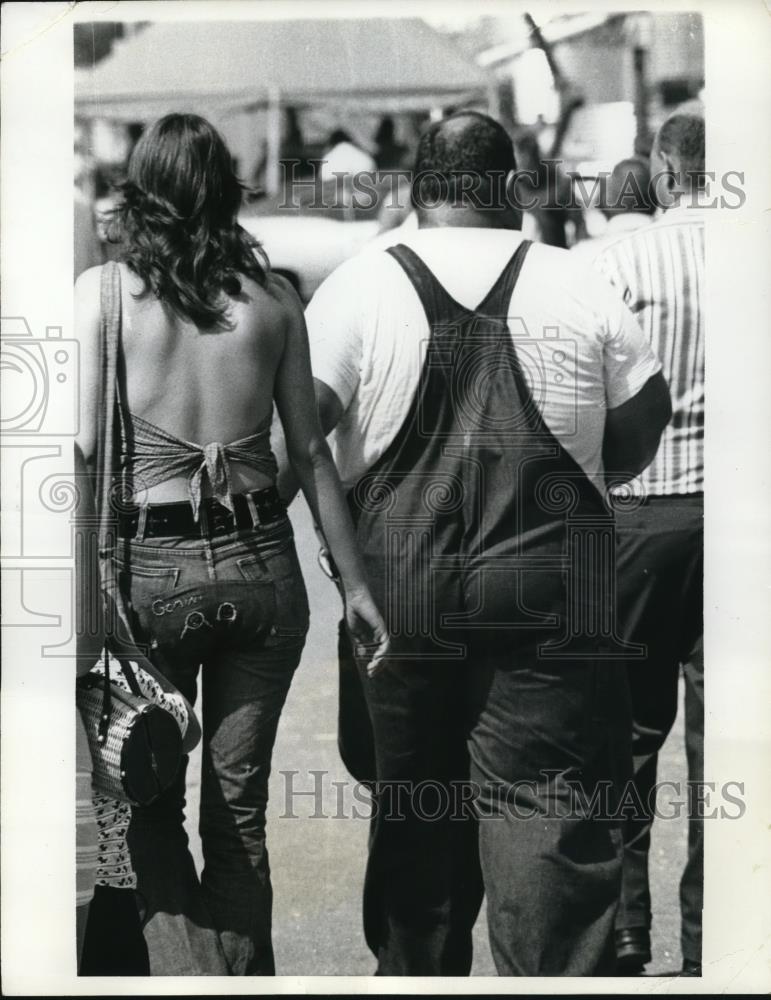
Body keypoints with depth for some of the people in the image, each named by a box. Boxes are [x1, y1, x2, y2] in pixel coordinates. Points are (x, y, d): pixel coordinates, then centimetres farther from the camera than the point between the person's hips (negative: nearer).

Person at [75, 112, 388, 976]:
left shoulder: (99, 290, -4)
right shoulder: (271, 295, 3)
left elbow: (85, 452, -8)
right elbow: (310, 452, 4)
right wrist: (354, 584, 10)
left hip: (149, 567, -2)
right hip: (262, 563, 3)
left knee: (150, 808, 13)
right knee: (238, 810, 14)